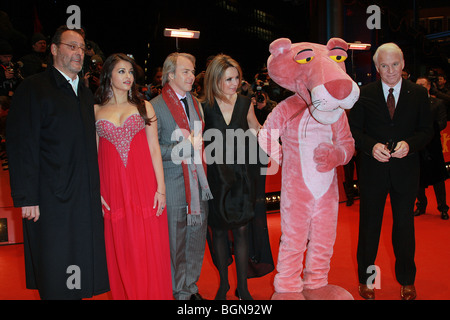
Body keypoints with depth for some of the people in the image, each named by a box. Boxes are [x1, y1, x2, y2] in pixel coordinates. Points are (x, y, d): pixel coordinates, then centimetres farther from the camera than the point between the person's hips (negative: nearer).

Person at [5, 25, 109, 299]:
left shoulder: (86, 94, 16)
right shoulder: (34, 88, -6)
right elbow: (21, 145, -12)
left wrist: (95, 191, 13)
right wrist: (27, 198, -16)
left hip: (86, 202, 7)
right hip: (51, 202, -6)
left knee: (81, 275, 13)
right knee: (55, 280, 3)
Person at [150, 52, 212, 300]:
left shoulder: (196, 103, 14)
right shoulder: (156, 106, -6)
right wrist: (178, 150, -22)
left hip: (198, 183, 6)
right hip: (174, 186, -6)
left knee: (197, 238, 13)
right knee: (175, 243, 2)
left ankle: (191, 287, 31)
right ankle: (179, 292, 20)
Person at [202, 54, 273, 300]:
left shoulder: (245, 104, 1)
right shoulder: (205, 107, -5)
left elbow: (257, 131, 17)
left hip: (241, 175, 1)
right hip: (215, 176, 0)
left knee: (241, 230, 3)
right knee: (219, 231, 9)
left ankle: (242, 286, 16)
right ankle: (223, 283, 26)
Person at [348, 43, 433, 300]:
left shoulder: (418, 94, 2)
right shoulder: (365, 94, -1)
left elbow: (427, 130, 3)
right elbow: (354, 130, 1)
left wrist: (409, 144, -17)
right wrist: (371, 146, -18)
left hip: (405, 170, 1)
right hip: (373, 170, -1)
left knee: (404, 225, 12)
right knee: (369, 225, 9)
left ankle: (407, 281, 31)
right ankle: (366, 279, 27)